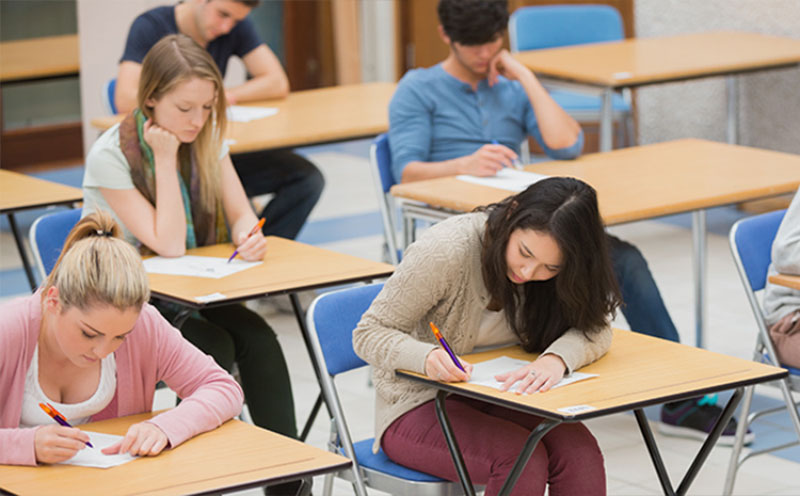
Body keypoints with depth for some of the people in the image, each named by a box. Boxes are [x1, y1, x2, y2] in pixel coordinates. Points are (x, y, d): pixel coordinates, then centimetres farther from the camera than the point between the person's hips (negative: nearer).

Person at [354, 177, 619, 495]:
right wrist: (428, 357, -38)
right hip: (416, 409, -5)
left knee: (580, 453, -25)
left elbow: (594, 328, -12)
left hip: (495, 399, 5)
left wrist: (556, 358, -35)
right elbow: (370, 333, -17)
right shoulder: (444, 251, -23)